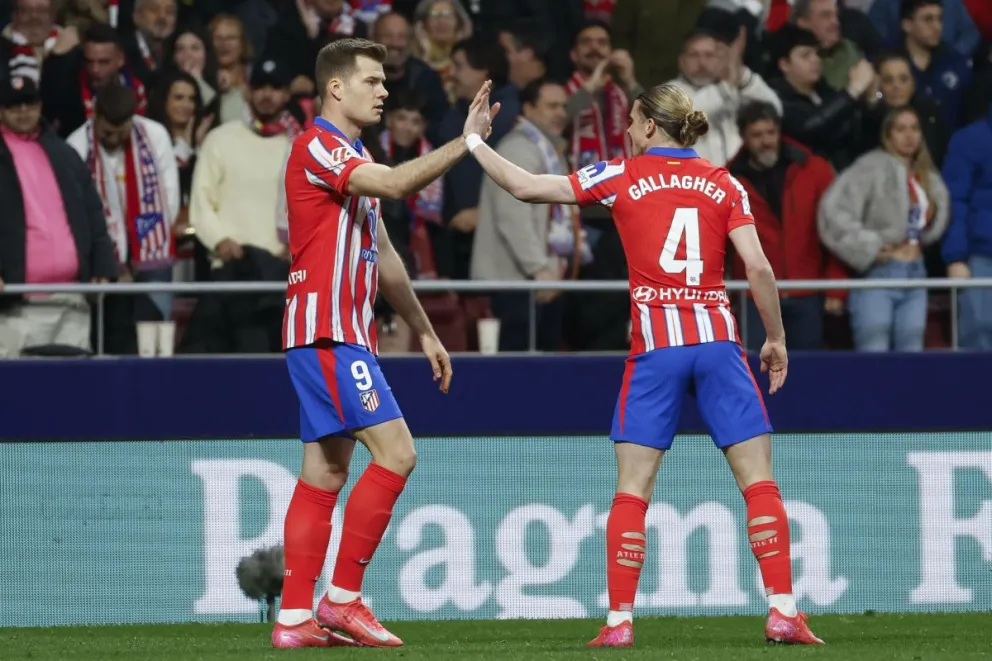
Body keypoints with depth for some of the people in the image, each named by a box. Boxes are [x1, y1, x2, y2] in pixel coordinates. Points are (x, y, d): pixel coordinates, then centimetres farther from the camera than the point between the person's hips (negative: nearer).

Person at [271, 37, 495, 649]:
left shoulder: (355, 158, 21)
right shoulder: (317, 147, -11)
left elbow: (383, 256, 26)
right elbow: (397, 183, -28)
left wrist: (425, 332, 26)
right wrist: (465, 143, -26)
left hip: (343, 335, 10)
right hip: (327, 330, -10)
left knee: (324, 475, 6)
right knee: (396, 454, -15)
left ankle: (296, 618, 5)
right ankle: (342, 598, -11)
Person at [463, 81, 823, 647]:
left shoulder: (621, 177, 5)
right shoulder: (723, 183, 7)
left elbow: (525, 187, 6)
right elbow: (758, 267, -1)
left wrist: (475, 142, 20)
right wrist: (776, 339, 10)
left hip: (654, 347, -1)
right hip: (717, 340, 1)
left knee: (633, 489, 4)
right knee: (759, 481, 2)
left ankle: (619, 620, 0)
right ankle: (783, 612, -7)